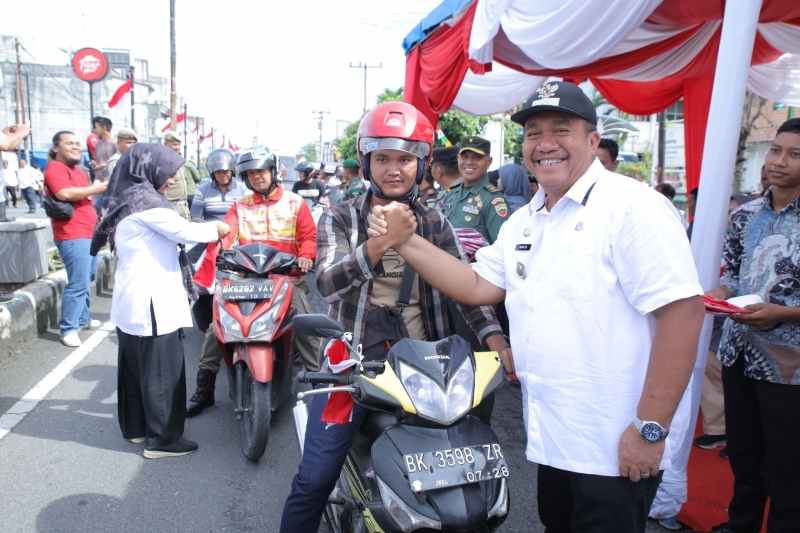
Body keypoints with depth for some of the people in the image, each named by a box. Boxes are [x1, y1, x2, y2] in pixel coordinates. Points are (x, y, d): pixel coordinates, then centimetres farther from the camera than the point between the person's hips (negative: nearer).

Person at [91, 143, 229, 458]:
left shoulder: (126, 200, 17)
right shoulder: (145, 199, -14)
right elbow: (183, 231, -17)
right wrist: (217, 229, -2)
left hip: (131, 300, 10)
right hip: (152, 301, -10)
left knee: (135, 366, 17)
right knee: (162, 370, -2)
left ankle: (135, 427, 29)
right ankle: (163, 439, 5)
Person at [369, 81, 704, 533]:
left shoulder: (632, 208, -16)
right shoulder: (524, 221, 10)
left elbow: (683, 310, -21)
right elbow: (478, 287, 10)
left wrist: (651, 428, -22)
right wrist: (407, 242, 0)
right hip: (553, 437, 8)